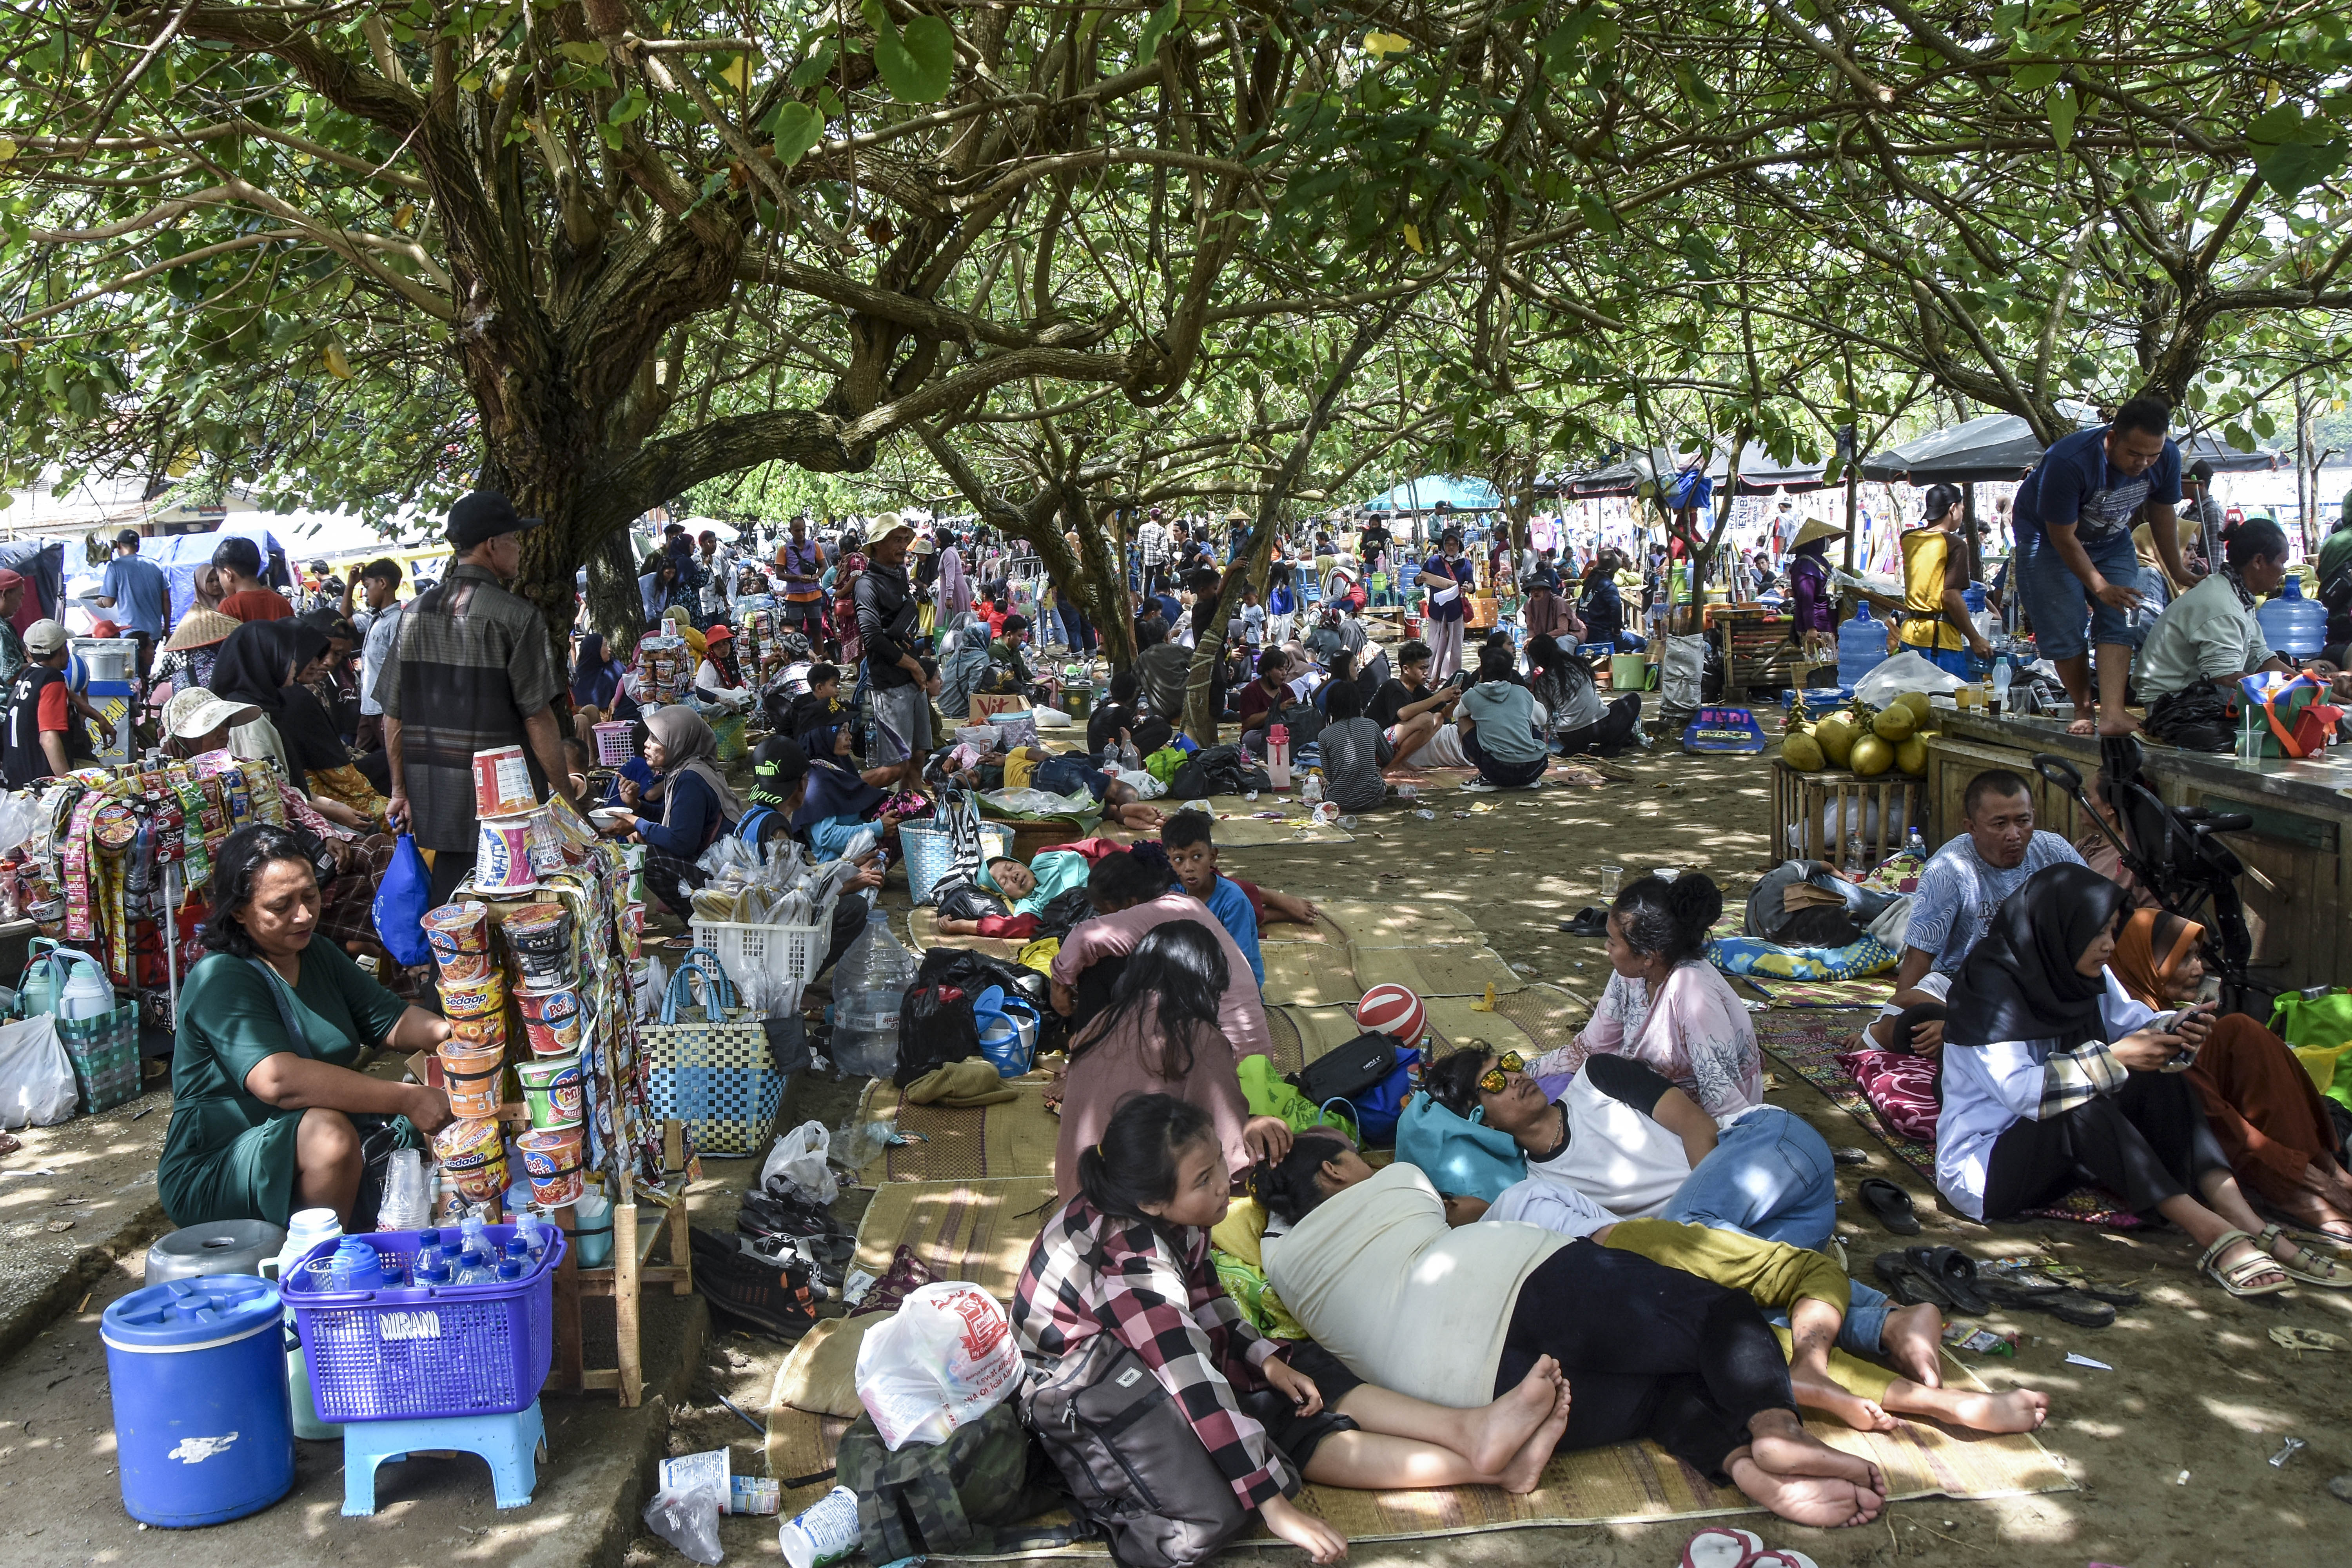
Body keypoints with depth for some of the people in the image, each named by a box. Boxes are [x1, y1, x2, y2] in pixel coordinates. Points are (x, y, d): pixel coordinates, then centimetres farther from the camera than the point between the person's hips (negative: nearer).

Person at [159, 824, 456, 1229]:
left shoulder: (318, 954, 8)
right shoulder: (220, 980, -19)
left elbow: (392, 1021, 5)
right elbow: (278, 1080, -33)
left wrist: (451, 1033, -18)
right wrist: (407, 1099, -36)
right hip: (216, 1172, -8)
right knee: (328, 1133, -36)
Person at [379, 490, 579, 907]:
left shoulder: (414, 613, 6)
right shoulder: (515, 617, -12)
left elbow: (393, 714, 8)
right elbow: (537, 717, -14)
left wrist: (400, 790, 16)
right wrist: (564, 795, -6)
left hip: (436, 804, 6)